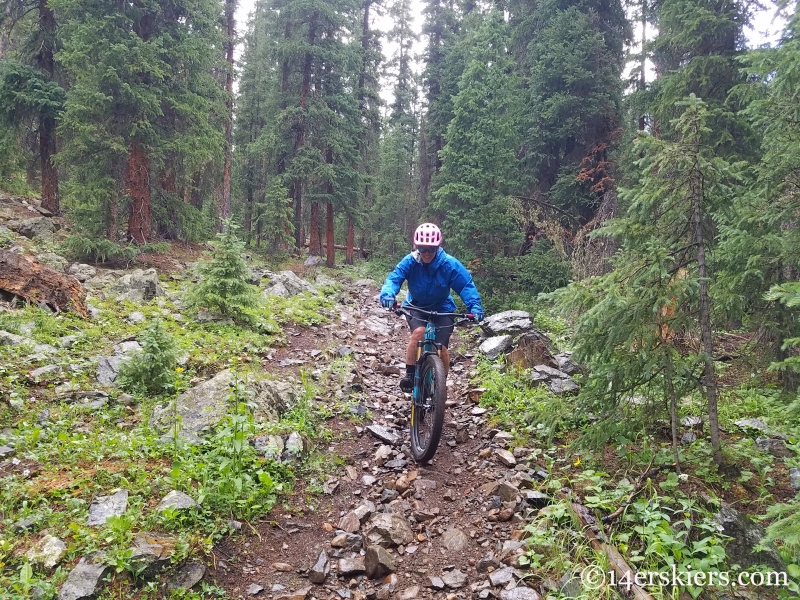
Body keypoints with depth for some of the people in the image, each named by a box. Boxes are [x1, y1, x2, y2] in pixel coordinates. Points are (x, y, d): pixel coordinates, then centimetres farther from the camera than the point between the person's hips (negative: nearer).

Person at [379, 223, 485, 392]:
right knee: (419, 332, -32)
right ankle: (409, 375, -17)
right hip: (416, 307, 0)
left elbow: (466, 285, -20)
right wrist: (387, 294, -47)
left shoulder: (449, 264, -20)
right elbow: (394, 278, -25)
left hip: (442, 309, 0)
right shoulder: (410, 262, -18)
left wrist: (475, 306, -36)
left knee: (441, 348, -12)